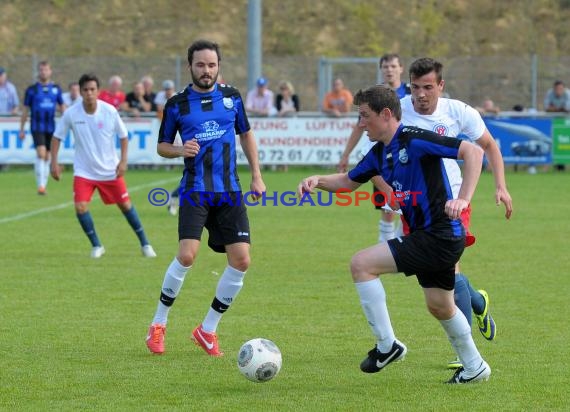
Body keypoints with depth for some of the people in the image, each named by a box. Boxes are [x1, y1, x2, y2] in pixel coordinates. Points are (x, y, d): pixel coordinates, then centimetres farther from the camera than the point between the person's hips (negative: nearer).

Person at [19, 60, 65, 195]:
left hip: (51, 127, 3)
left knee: (47, 157, 9)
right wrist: (21, 129, 5)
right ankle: (40, 185, -18)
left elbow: (62, 107, 16)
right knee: (41, 153, -17)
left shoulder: (56, 88, 7)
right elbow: (25, 110, 5)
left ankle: (44, 185, 19)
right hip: (37, 127, -3)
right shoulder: (32, 89, 0)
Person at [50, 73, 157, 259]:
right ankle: (96, 246, 7)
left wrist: (123, 160, -9)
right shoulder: (71, 114, -13)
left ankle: (145, 244, 22)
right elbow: (57, 137, -1)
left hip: (110, 170, 0)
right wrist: (54, 162, -8)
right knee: (80, 207, -14)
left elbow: (123, 136, 0)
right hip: (83, 171, 0)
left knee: (125, 205, 5)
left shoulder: (110, 111, -13)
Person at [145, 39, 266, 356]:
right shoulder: (177, 104, 1)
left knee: (241, 260, -6)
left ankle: (208, 330, 10)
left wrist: (257, 175, 13)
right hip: (195, 190, -3)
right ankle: (158, 325, -2)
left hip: (229, 190, 3)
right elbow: (162, 146, 9)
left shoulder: (231, 97, 8)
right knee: (187, 255, -20)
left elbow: (246, 134, 20)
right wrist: (181, 150, -13)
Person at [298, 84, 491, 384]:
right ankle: (474, 367, 41)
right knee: (439, 306, 25)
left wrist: (463, 199, -30)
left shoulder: (414, 140, -17)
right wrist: (317, 181, 5)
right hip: (427, 236, 10)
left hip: (438, 237, -10)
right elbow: (349, 181, 24)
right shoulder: (381, 152, 11)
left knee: (361, 264, -14)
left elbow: (473, 151, -22)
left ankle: (387, 345, -6)